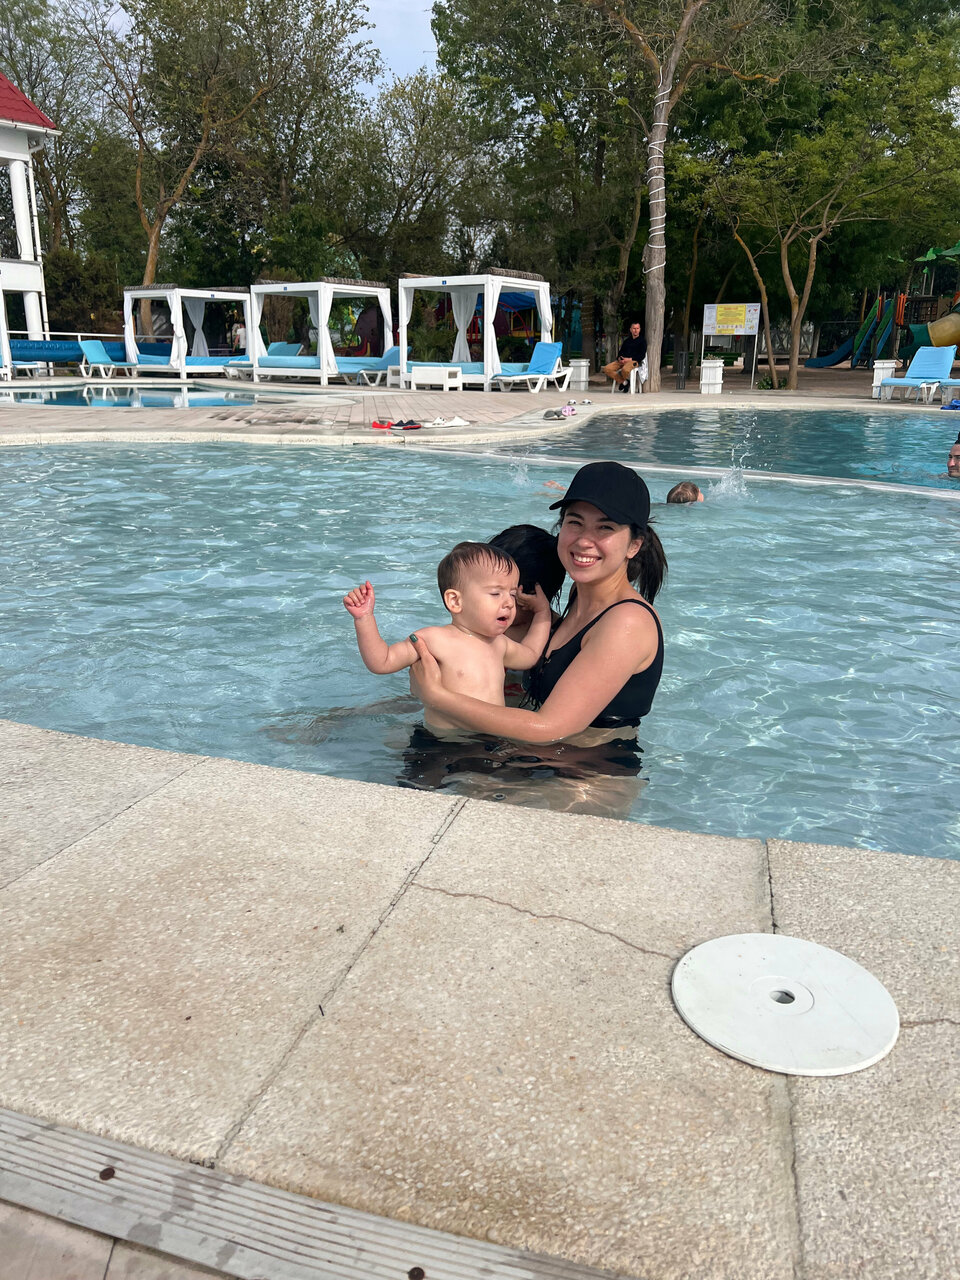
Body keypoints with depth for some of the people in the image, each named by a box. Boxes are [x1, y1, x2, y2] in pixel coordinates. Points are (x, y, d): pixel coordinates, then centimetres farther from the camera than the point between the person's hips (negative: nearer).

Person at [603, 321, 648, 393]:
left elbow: (642, 356, -3)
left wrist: (629, 359, -15)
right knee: (607, 369, -19)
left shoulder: (642, 340, 8)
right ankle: (623, 382, -7)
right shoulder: (627, 341, 26)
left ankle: (626, 380, -3)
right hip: (622, 361, 6)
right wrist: (619, 358, -3)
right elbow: (620, 352, 23)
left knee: (625, 370, -41)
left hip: (634, 361, -6)